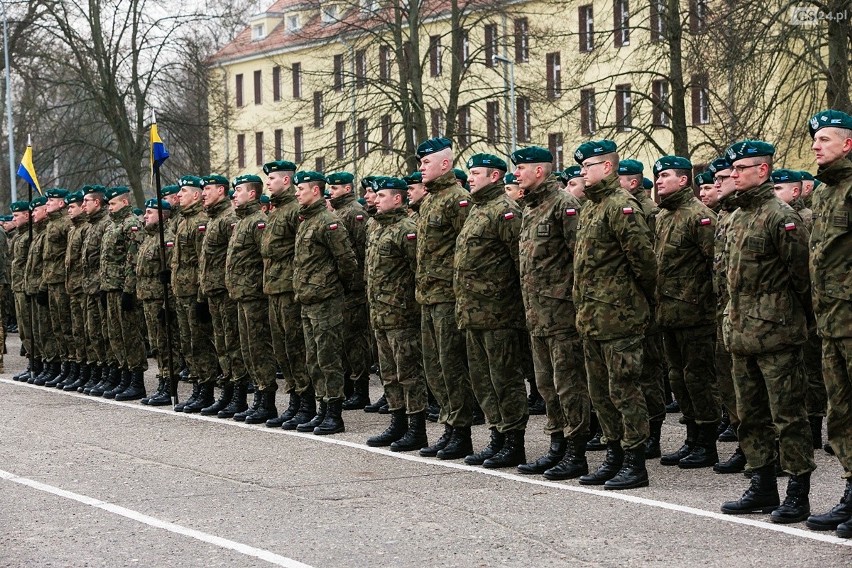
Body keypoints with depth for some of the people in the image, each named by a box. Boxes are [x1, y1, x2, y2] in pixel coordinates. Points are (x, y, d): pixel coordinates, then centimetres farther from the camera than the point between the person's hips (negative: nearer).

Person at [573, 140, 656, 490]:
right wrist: (583, 310, 18)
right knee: (600, 392, 14)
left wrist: (643, 298, -5)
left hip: (619, 317, -10)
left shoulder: (620, 206, -14)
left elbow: (643, 256, -18)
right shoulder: (590, 208, 16)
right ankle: (614, 458, 24)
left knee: (623, 390, -5)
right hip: (591, 318, 10)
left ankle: (635, 464, 1)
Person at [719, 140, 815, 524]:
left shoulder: (781, 216, -12)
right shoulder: (738, 218, 15)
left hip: (776, 333, -9)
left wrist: (797, 315, -5)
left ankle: (798, 495, 1)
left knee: (788, 415, -4)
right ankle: (762, 488, 22)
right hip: (741, 332, 9)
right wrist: (734, 318, 18)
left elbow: (801, 273, -12)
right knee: (751, 415, 13)